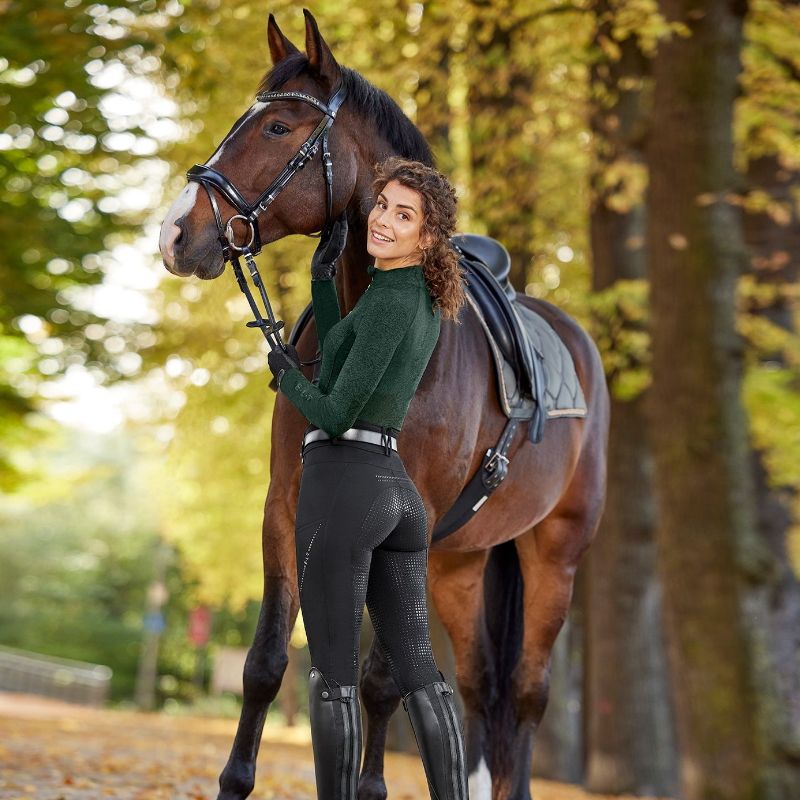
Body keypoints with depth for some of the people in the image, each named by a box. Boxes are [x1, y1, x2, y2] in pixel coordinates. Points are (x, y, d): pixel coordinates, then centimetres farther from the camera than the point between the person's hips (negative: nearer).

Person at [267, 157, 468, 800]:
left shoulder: (390, 299, -13)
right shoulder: (428, 301, 14)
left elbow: (335, 412, -15)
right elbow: (343, 358, 23)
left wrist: (287, 376, 3)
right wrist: (323, 275, 19)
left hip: (342, 484, -9)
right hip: (400, 487, 9)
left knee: (334, 671, -1)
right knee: (418, 667, 10)